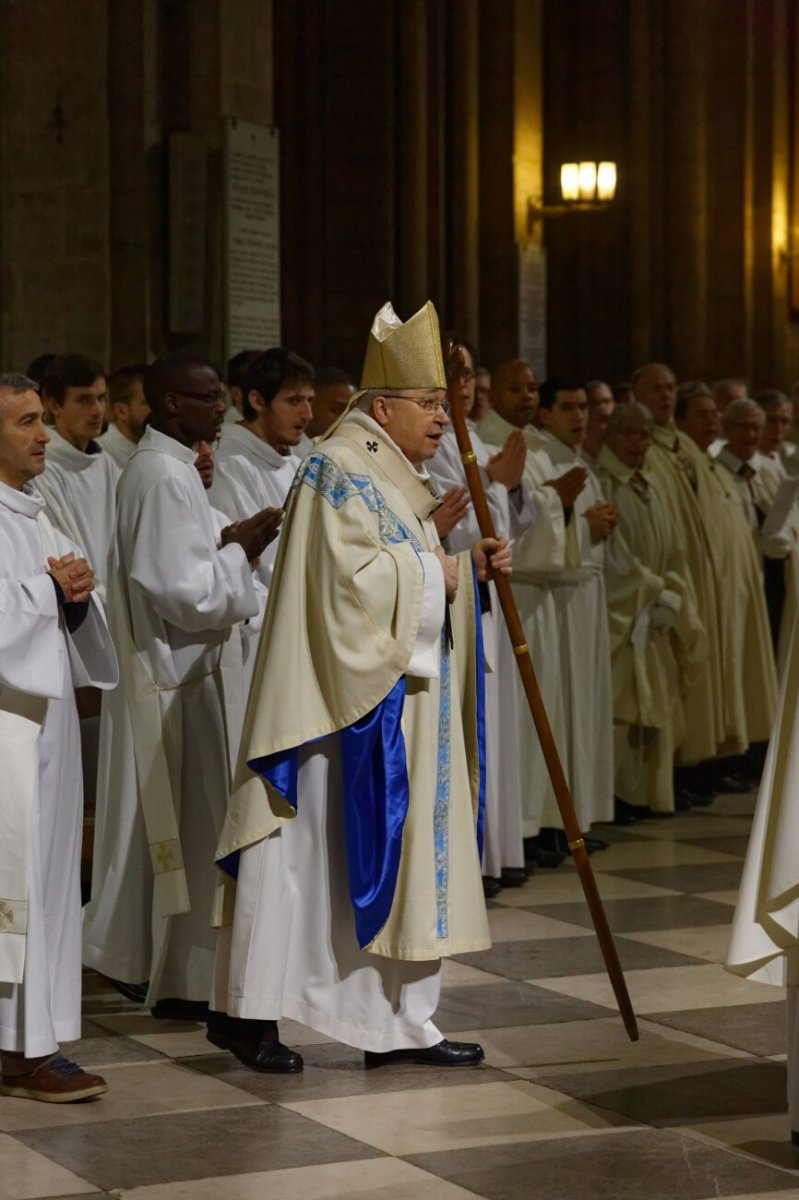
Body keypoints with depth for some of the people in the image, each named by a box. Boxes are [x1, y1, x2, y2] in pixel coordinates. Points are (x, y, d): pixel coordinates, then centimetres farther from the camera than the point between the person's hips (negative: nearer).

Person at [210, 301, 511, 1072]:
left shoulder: (394, 475, 16)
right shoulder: (340, 472, -14)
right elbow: (350, 578, -24)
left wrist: (470, 564, 7)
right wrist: (430, 573, -13)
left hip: (402, 701, 10)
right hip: (350, 702, -10)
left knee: (398, 856, 9)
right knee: (308, 852, -4)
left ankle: (396, 1025, 13)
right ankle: (245, 1009, 5)